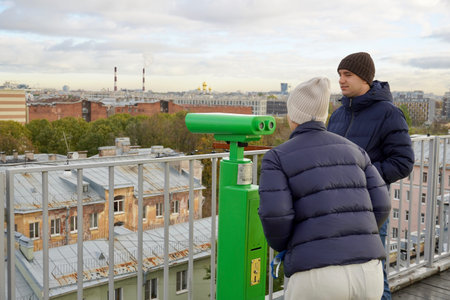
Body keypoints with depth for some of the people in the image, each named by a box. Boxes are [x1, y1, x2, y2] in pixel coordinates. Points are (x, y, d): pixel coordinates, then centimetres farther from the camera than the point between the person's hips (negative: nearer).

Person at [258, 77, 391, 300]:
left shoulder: (277, 158, 2)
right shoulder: (351, 150, 16)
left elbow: (274, 216, -12)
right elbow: (379, 207, 11)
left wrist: (281, 246, 11)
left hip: (319, 280, -4)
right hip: (365, 275, 5)